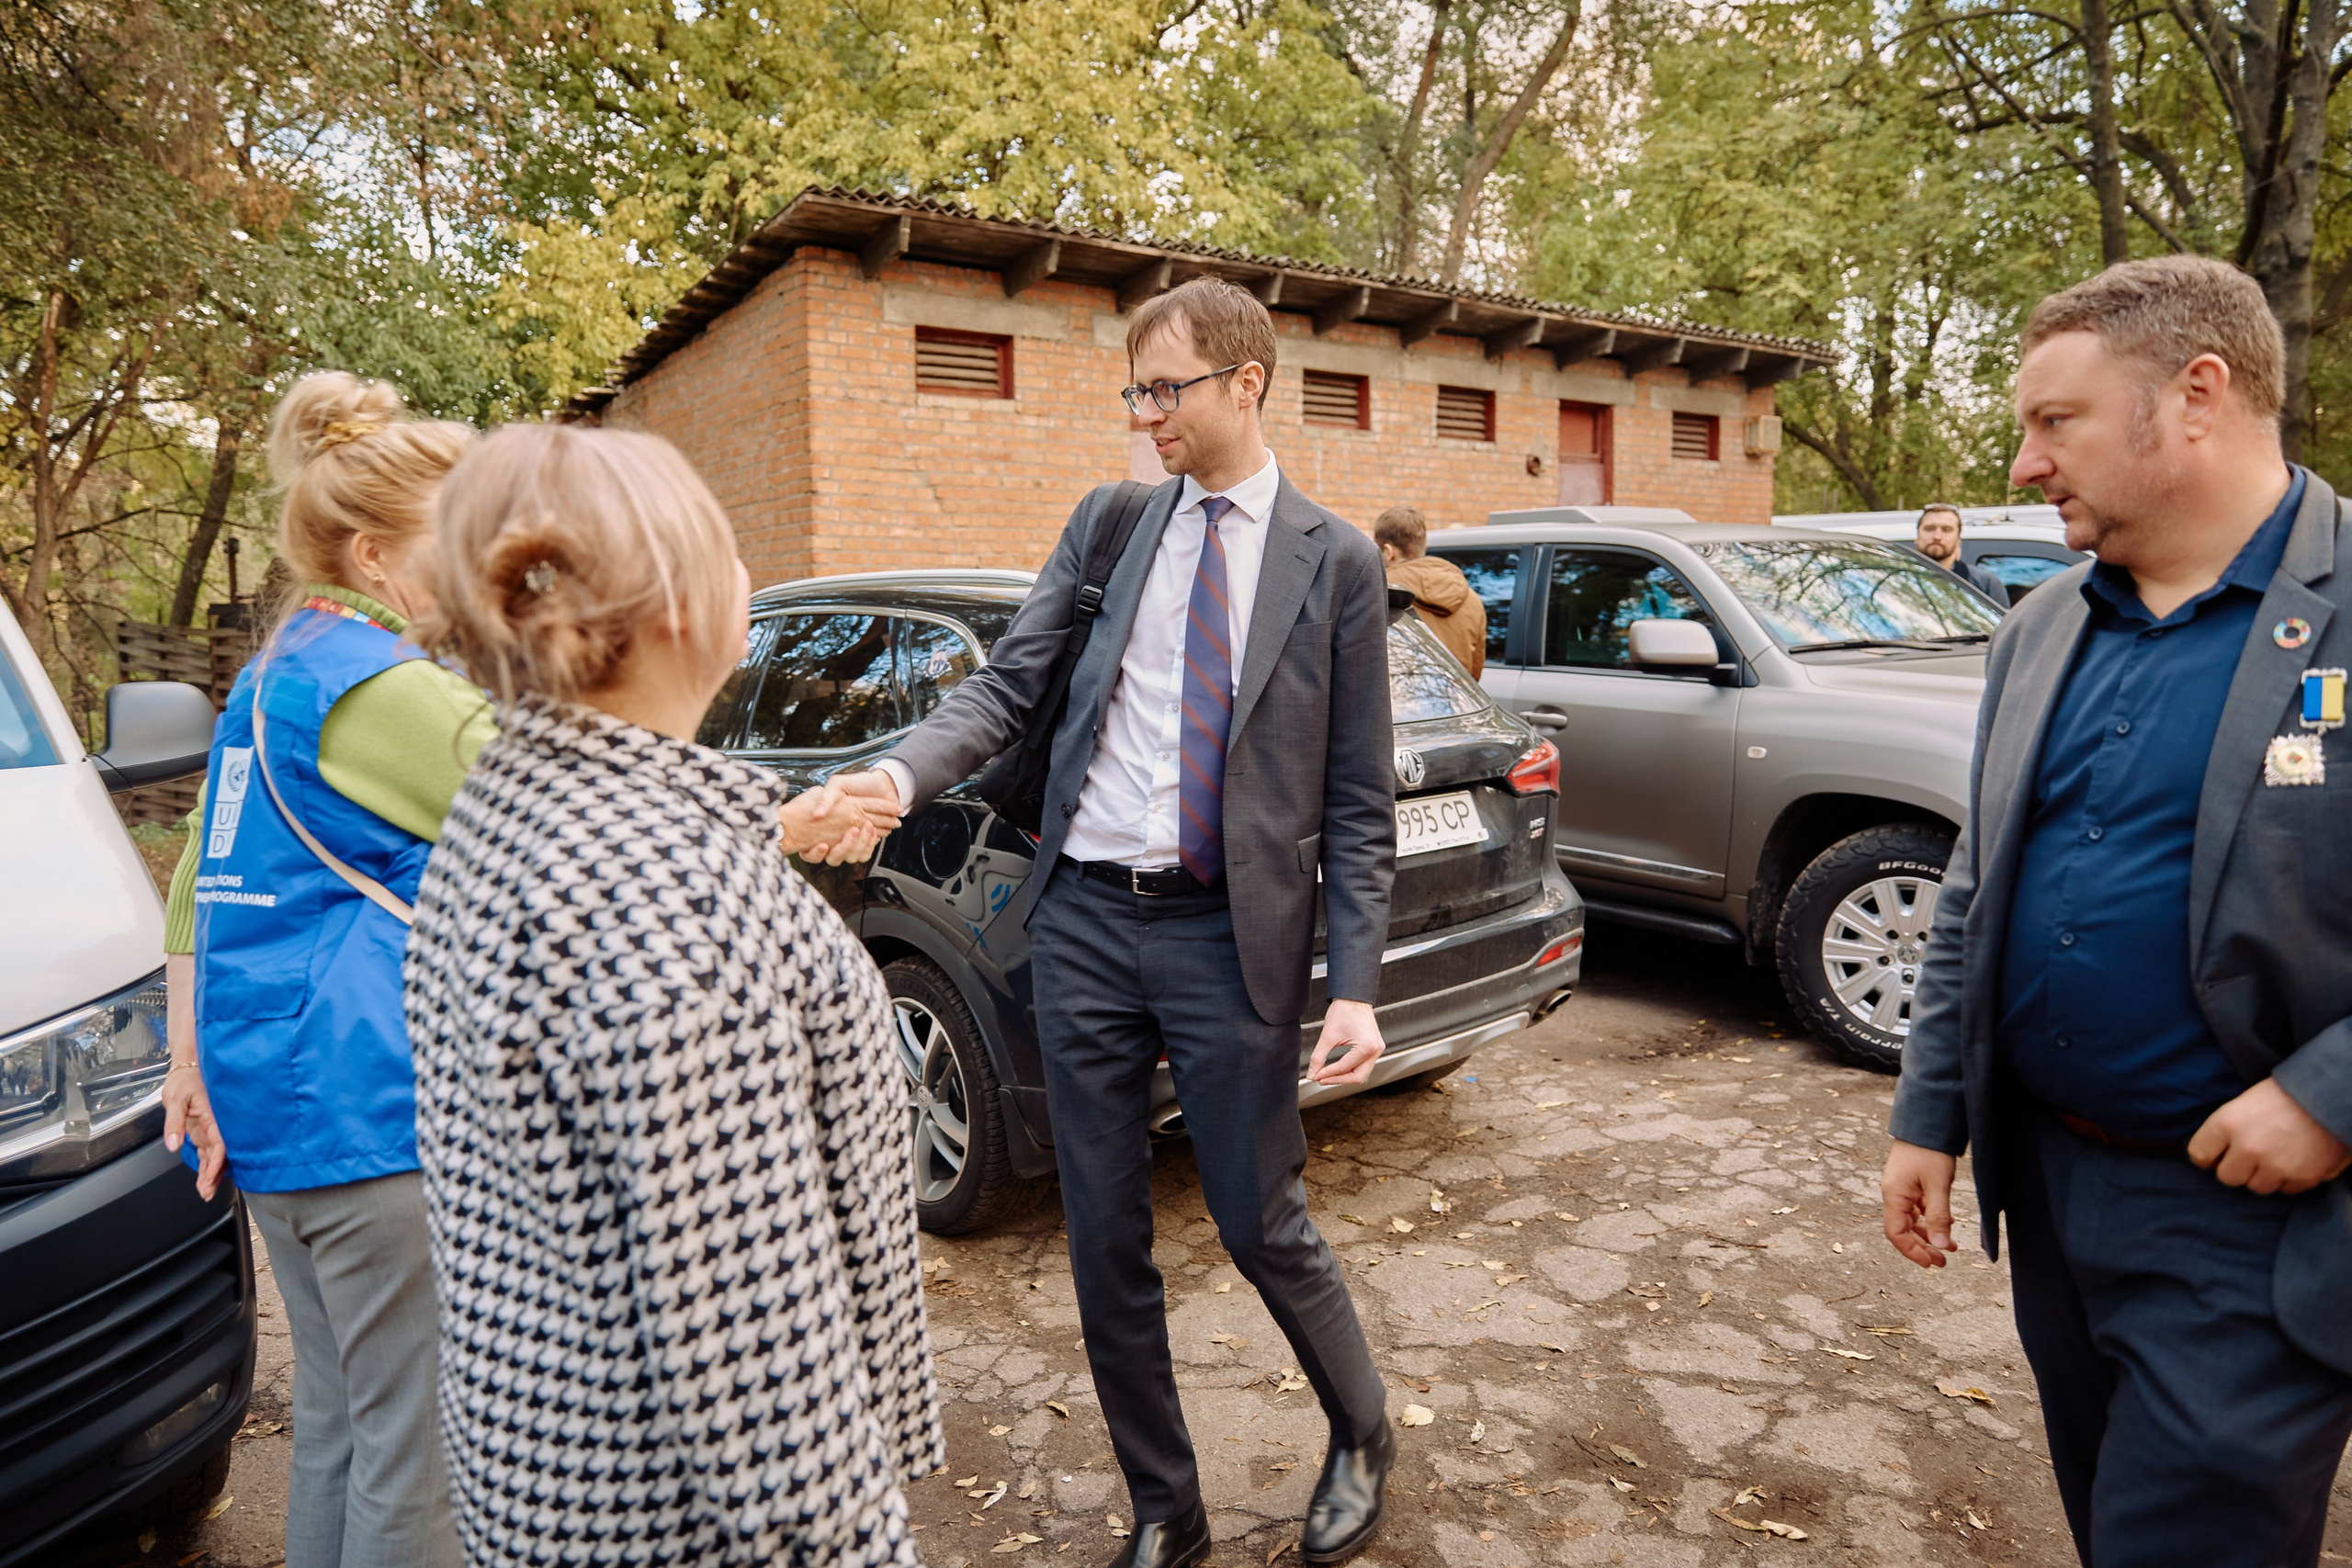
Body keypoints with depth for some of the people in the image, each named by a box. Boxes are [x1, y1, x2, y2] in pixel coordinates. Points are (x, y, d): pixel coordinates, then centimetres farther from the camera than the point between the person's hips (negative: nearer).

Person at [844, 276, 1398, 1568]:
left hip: (1228, 933, -3)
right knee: (1104, 1241, 12)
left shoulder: (1333, 560, -1)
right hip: (1083, 920, 4)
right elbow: (1008, 687, 4)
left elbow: (1357, 797, -1)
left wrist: (1357, 987, -7)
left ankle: (1361, 1436, 40)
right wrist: (902, 775, -16)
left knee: (1260, 1224, 8)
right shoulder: (1106, 523, 9)